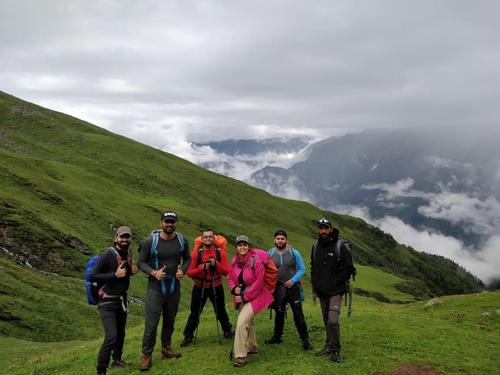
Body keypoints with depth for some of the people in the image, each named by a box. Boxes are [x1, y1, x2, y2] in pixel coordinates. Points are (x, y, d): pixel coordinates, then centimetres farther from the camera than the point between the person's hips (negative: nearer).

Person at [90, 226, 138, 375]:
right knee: (111, 337, -16)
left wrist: (132, 271, -2)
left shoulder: (128, 254, 3)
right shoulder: (107, 255, -20)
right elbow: (92, 276, -21)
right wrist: (115, 275, -26)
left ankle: (117, 360, 42)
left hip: (122, 300, 8)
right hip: (107, 303, -8)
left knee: (121, 334, 20)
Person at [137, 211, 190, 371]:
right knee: (151, 324, -5)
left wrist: (183, 270, -9)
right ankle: (146, 355, 9)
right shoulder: (151, 241, -13)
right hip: (155, 288, -3)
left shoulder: (182, 241, -3)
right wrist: (153, 273, -22)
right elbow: (141, 262, -6)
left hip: (174, 288, 4)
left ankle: (166, 348, 36)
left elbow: (187, 259, 11)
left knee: (170, 321, 18)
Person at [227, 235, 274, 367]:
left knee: (241, 323, -17)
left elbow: (258, 282, -20)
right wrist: (234, 288, -11)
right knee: (248, 321, 23)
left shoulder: (256, 260, -21)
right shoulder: (234, 261, -3)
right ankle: (253, 347, 44)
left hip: (254, 296, -7)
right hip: (241, 297, 7)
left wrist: (245, 297, -17)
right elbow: (230, 277, 9)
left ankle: (240, 356, -9)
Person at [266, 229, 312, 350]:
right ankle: (277, 337, 31)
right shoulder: (269, 254, 0)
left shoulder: (294, 253, -4)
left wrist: (293, 280, -14)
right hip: (277, 288, 2)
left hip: (292, 287, -2)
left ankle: (305, 339, 2)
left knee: (298, 314, -6)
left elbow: (302, 269, -2)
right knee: (279, 313, 16)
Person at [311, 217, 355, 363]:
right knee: (327, 321, 15)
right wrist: (314, 283, 10)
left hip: (335, 291, -6)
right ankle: (330, 346, 29)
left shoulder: (340, 245, -11)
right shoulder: (315, 246, 7)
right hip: (321, 291, 6)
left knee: (332, 321, -17)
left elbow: (349, 268, -10)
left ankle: (335, 350, -2)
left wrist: (335, 281, -14)